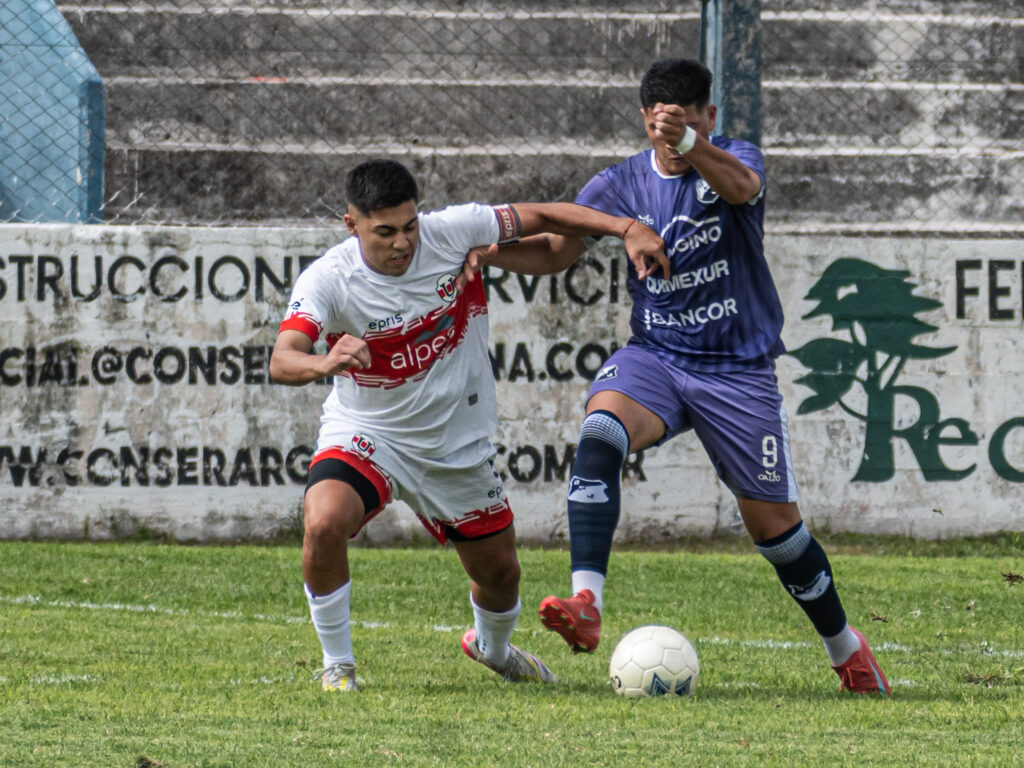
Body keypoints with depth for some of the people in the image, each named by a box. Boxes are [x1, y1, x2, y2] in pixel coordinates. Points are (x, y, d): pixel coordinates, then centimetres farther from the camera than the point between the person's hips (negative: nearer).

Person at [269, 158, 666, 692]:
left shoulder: (452, 232, -17)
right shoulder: (327, 280, -24)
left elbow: (538, 217, -5)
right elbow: (281, 362, -37)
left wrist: (626, 227, -15)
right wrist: (326, 363, -60)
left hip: (457, 443, 3)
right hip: (365, 434, -3)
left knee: (500, 572, 14)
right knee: (324, 524, -31)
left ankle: (493, 648, 51)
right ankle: (337, 665, -8)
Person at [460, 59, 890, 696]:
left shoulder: (736, 158, -9)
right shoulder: (624, 183, 2)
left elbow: (740, 186, -33)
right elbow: (557, 249, 5)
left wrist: (687, 143, -54)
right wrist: (492, 251, -16)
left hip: (739, 372, -2)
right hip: (655, 358, 2)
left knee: (773, 522, 3)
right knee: (601, 430, -31)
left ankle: (845, 647, 28)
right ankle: (585, 605, -41)